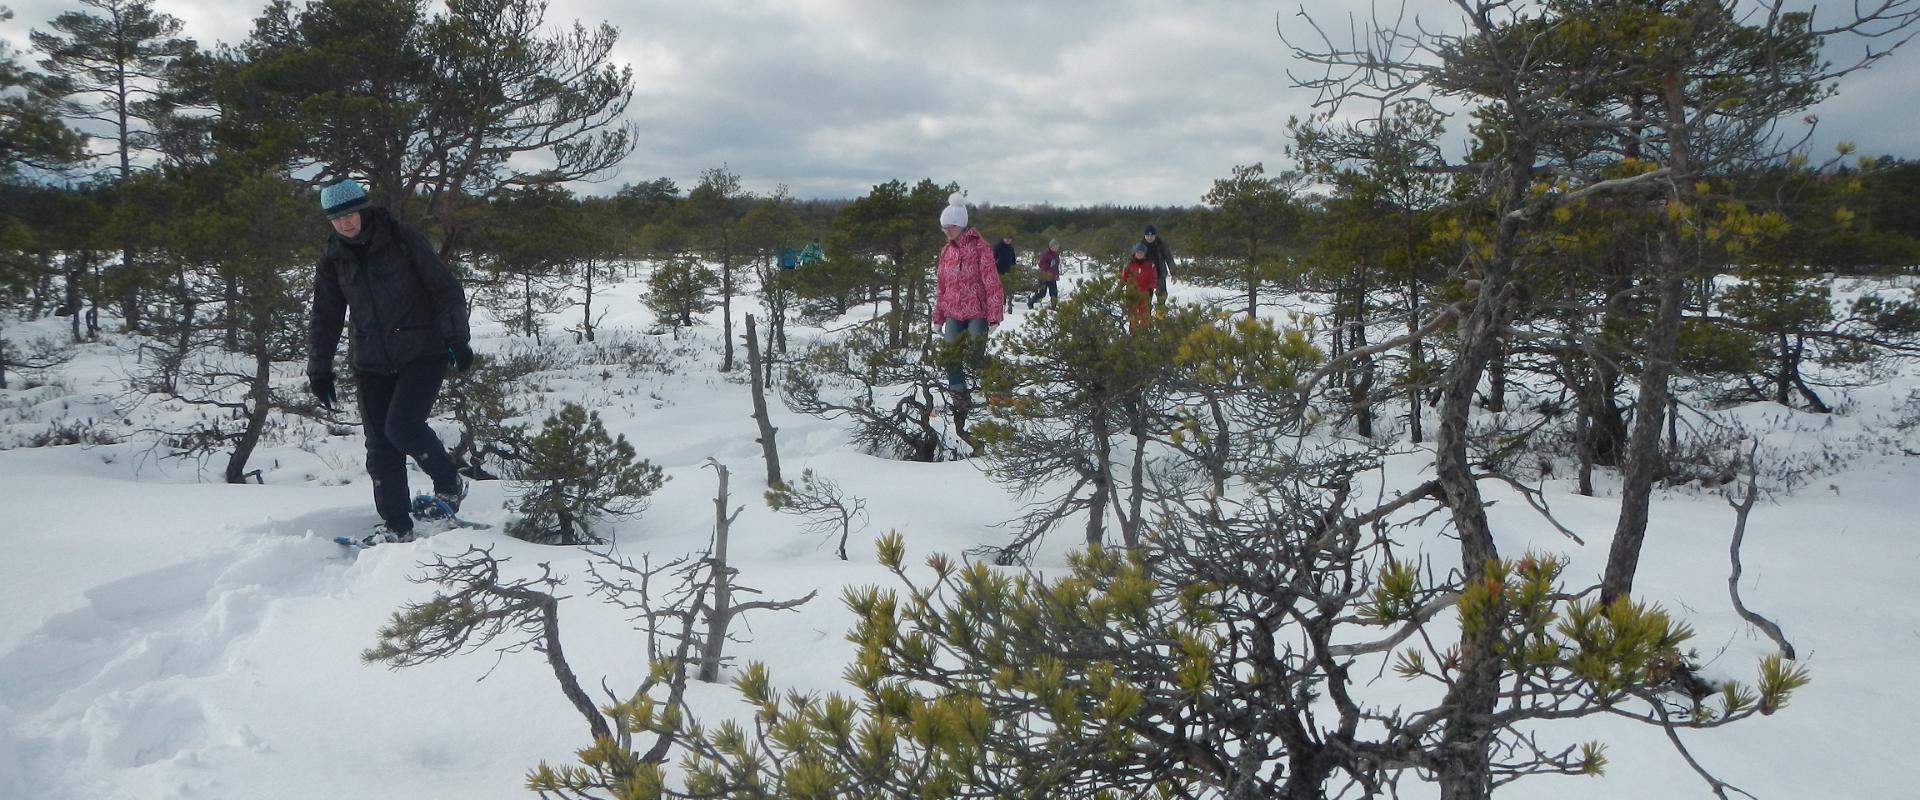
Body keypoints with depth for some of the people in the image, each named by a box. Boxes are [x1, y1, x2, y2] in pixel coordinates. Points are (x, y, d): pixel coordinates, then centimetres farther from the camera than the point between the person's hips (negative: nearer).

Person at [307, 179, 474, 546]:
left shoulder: (402, 238, -7)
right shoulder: (333, 259, 7)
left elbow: (445, 289, -8)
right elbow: (325, 319, 14)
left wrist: (456, 337, -16)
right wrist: (319, 371, 13)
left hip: (423, 353, -5)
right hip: (374, 363, 5)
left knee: (402, 425, -19)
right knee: (380, 447, 3)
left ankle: (449, 485, 5)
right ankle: (396, 525, 13)